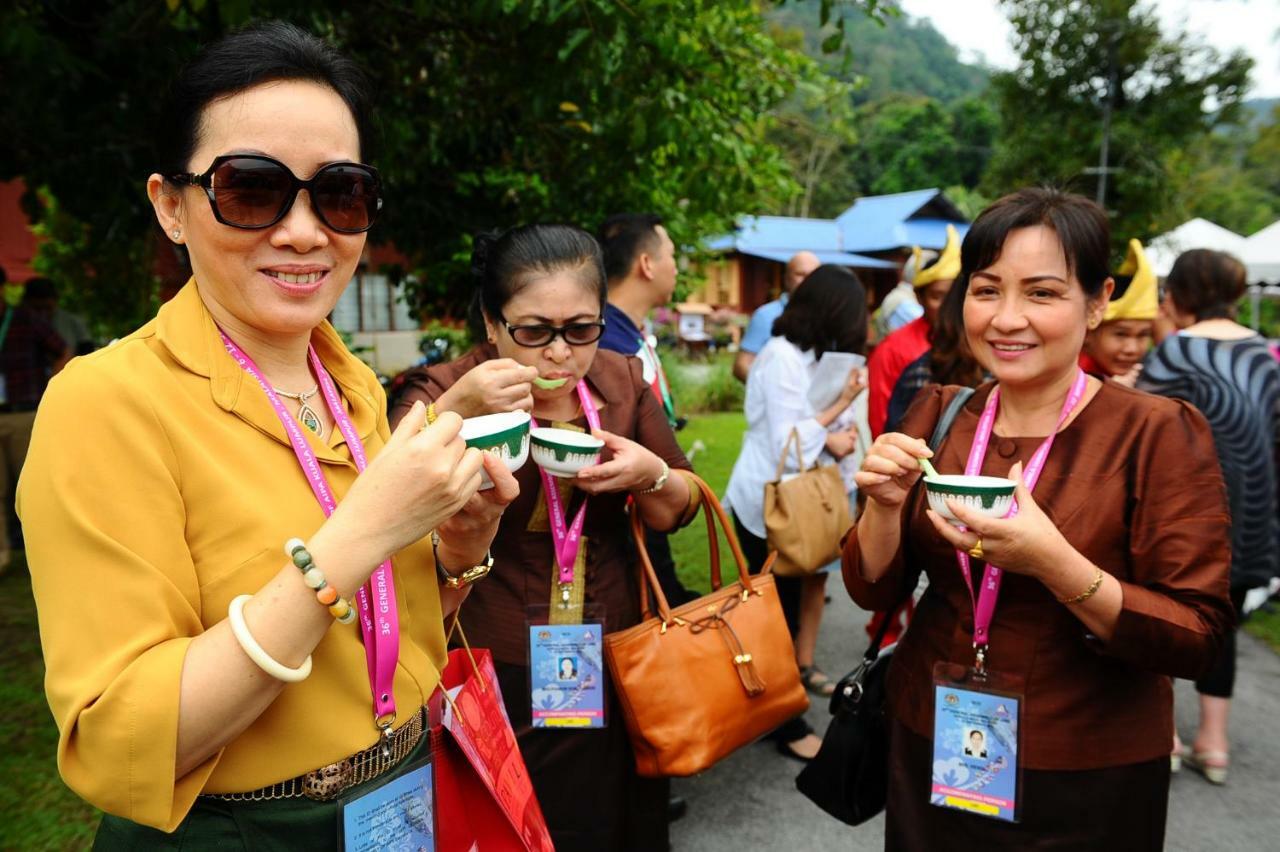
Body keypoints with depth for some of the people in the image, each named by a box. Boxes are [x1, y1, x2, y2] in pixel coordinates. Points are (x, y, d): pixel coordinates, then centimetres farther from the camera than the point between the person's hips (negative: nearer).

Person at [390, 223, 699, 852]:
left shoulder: (623, 381, -1)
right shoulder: (445, 390, -12)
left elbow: (679, 511, 6)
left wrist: (650, 474, -15)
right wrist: (453, 412, -37)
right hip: (492, 678, -3)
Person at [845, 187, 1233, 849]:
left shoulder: (1159, 433, -15)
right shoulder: (937, 415, -4)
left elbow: (1196, 640, -17)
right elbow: (874, 591, -2)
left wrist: (1052, 564, -31)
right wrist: (884, 505, -22)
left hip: (1085, 785, -3)